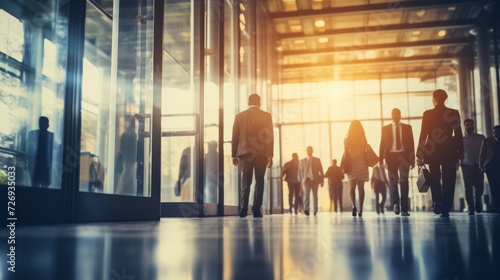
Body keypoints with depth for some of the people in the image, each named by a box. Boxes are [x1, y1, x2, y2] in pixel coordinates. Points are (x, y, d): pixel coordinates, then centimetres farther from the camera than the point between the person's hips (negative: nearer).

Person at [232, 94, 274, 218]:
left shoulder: (239, 116, 6)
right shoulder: (266, 116, 2)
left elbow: (234, 137, 6)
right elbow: (269, 137, -2)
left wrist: (234, 155, 12)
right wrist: (270, 155, 1)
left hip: (244, 152, 1)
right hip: (261, 153, -1)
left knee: (245, 181, 6)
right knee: (259, 181, 5)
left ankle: (243, 207, -8)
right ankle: (256, 209, -1)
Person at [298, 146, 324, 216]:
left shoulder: (317, 160, 8)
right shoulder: (302, 161, 8)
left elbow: (321, 171, 7)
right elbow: (300, 171, 8)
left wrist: (322, 181, 2)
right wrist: (300, 181, 1)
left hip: (315, 180, 1)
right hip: (306, 180, -1)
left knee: (315, 196, 8)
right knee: (306, 195, -16)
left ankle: (315, 210, 19)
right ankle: (306, 209, -27)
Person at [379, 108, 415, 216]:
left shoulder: (407, 127, 9)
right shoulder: (385, 128, 9)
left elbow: (411, 143, 7)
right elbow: (382, 144, 5)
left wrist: (412, 159, 1)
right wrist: (381, 159, -4)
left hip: (404, 155, 0)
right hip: (391, 155, 0)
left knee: (404, 181, 0)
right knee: (393, 181, -2)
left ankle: (404, 209, 3)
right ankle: (395, 204, 13)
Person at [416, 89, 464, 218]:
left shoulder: (428, 114, -3)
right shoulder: (454, 113, 1)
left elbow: (423, 134, -5)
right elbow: (458, 134, 0)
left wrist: (419, 154, -1)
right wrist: (460, 153, 6)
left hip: (433, 151, -1)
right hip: (450, 152, 1)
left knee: (435, 179, 12)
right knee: (448, 181, 7)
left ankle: (437, 201, -9)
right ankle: (445, 209, 5)